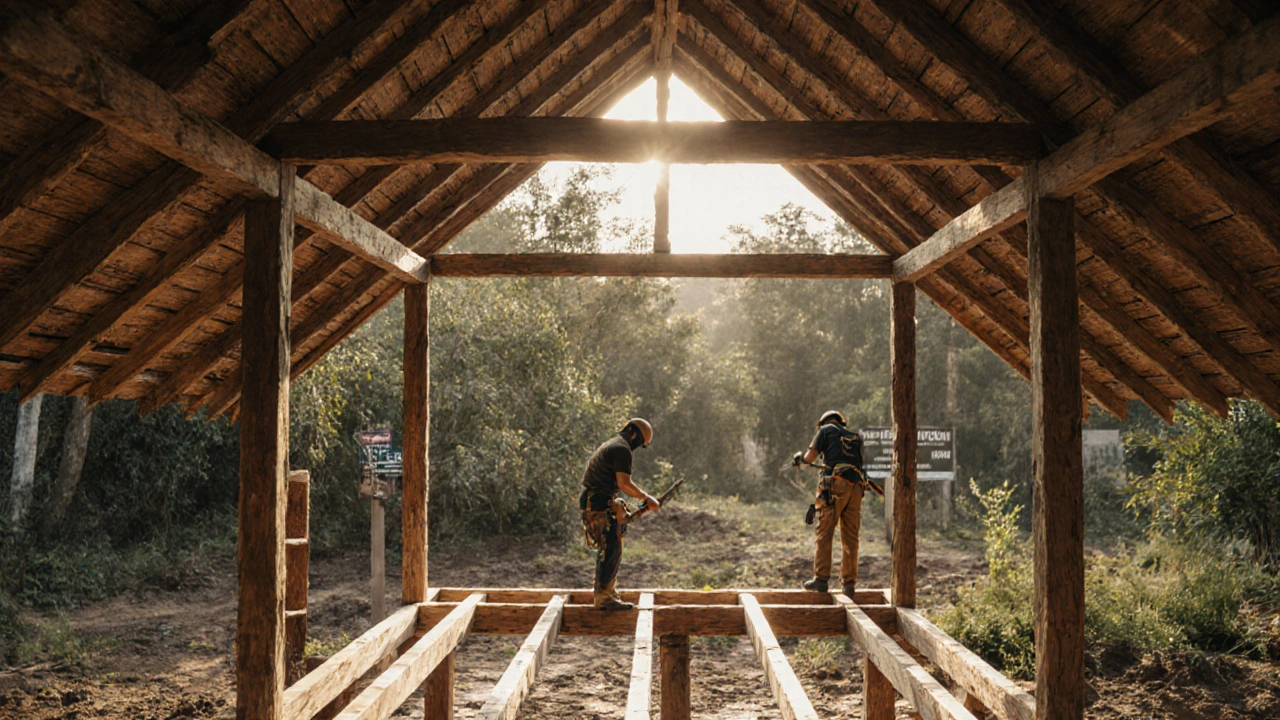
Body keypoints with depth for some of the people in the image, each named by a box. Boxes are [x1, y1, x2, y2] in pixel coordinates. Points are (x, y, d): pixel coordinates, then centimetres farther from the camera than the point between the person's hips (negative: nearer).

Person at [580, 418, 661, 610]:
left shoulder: (609, 445, 21)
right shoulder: (622, 449, -11)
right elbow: (624, 483, -20)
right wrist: (647, 498, -11)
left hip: (591, 503, 10)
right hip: (601, 506, -10)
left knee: (608, 549, 18)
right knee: (612, 550, -6)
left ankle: (602, 589, 25)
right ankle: (603, 597, -2)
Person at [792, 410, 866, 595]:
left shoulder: (826, 430, 11)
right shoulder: (855, 437, 26)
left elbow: (811, 456, 5)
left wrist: (799, 457, 26)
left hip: (835, 484, -5)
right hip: (856, 486, 5)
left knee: (824, 533, -2)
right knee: (850, 537, 8)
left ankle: (821, 579, -6)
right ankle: (849, 582, 7)